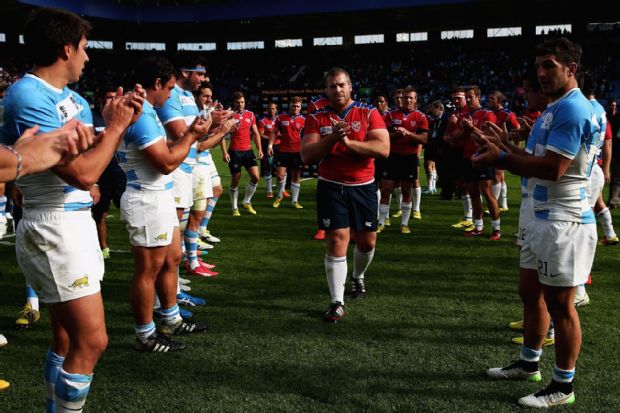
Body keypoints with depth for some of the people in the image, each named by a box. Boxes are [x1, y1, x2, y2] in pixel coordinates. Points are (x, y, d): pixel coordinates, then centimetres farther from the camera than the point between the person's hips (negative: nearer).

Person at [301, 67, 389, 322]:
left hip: (364, 187, 1)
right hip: (331, 188, -1)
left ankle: (358, 276, 45)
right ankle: (337, 303, -1)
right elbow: (306, 156, -8)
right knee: (337, 241, -9)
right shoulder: (316, 118, 1)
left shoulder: (369, 114, -2)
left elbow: (383, 148, -14)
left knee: (367, 241, 13)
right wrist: (332, 139, -22)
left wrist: (349, 142, -23)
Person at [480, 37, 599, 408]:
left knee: (559, 304, 0)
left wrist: (502, 158, -15)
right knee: (531, 293, 19)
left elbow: (553, 168, -24)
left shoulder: (571, 108, -18)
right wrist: (503, 151, 1)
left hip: (564, 221, -11)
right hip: (545, 217, 11)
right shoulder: (558, 107, 16)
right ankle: (529, 364, 35)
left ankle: (563, 387, 14)